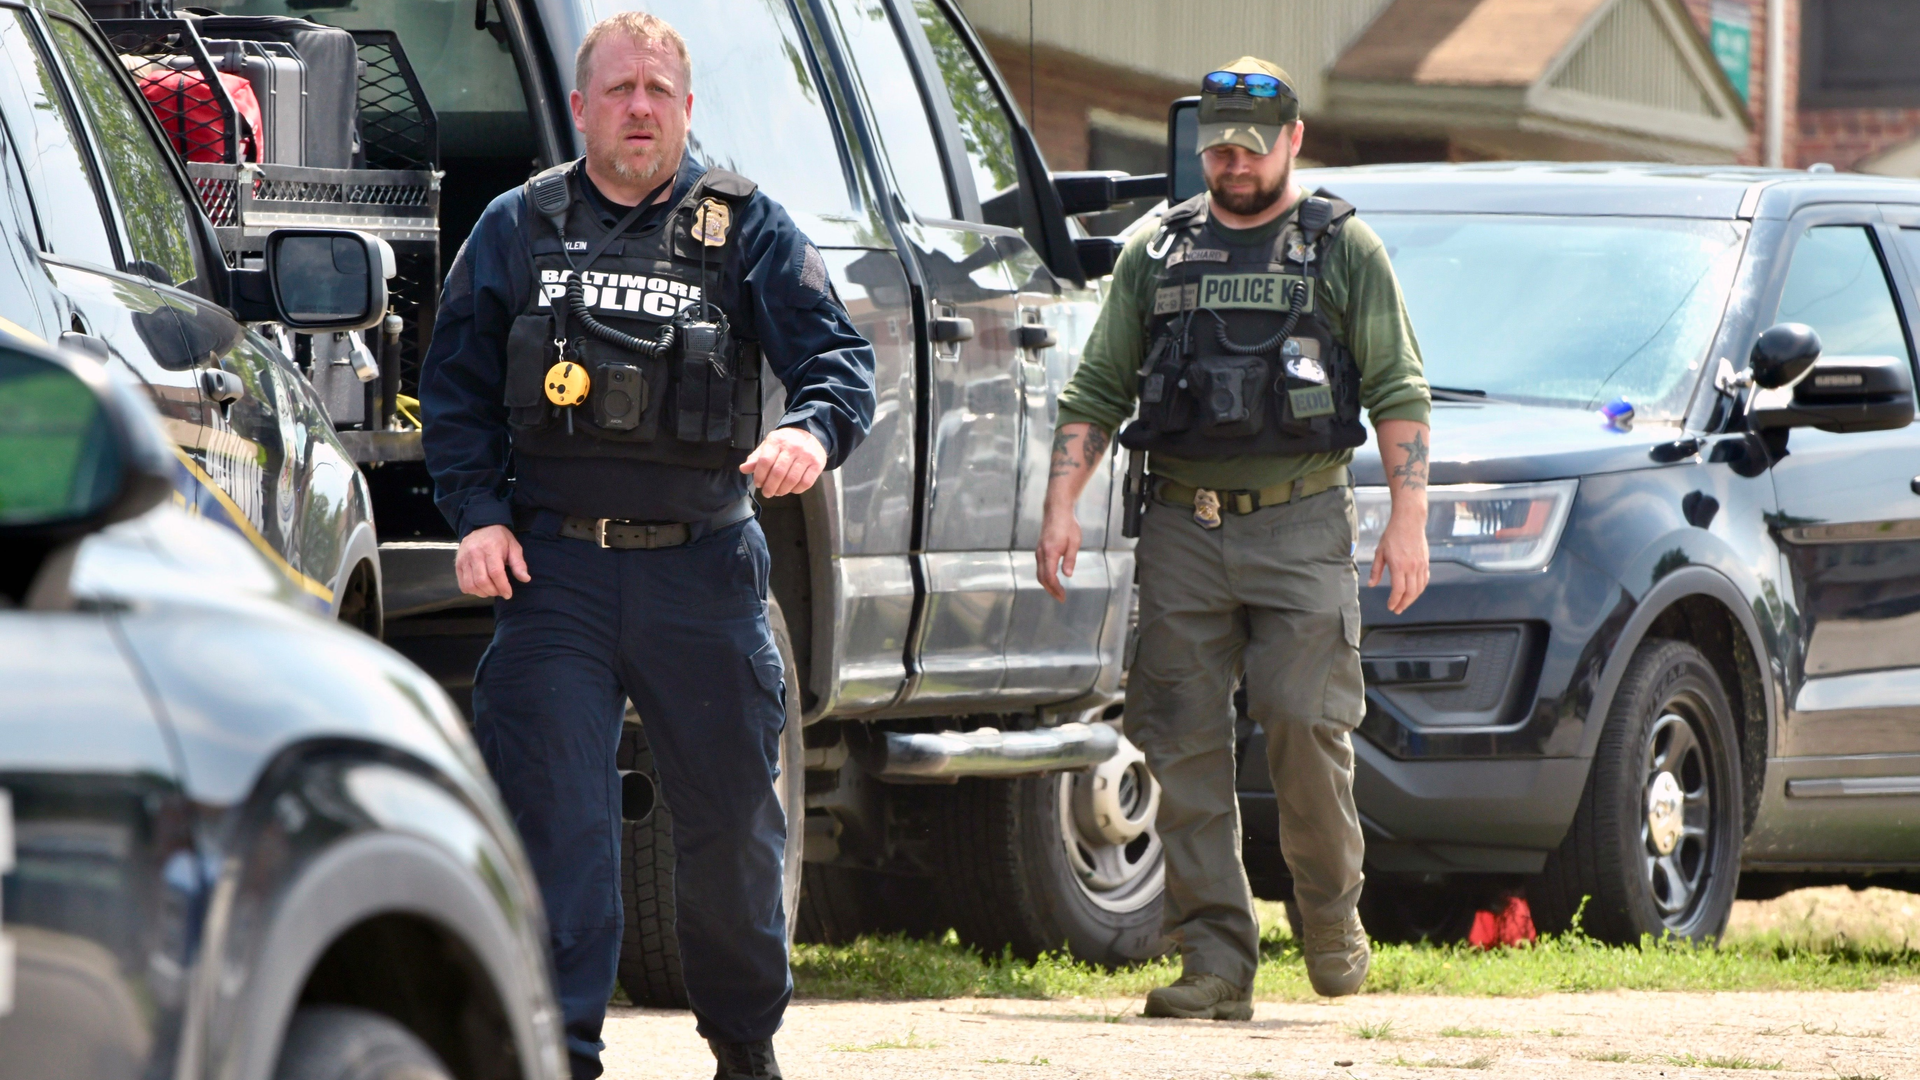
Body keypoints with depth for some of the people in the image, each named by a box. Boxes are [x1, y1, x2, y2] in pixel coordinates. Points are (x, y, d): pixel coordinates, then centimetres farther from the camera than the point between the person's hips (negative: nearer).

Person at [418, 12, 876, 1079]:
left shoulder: (744, 227, 5)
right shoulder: (518, 228, 9)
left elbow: (839, 355, -1)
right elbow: (455, 383, 11)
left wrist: (813, 432, -23)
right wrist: (476, 514, -2)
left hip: (702, 564, 0)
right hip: (552, 563, 0)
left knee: (731, 816, 7)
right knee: (551, 817, -8)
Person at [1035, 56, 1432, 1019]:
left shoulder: (1344, 247, 8)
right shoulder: (1156, 254, 15)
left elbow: (1399, 390, 4)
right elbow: (1095, 392, 15)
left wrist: (1408, 518, -6)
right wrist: (1060, 505, 3)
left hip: (1300, 524, -3)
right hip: (1181, 531, 3)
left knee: (1305, 724, -12)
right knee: (1184, 745, -3)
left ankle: (1331, 912, 12)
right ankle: (1216, 962, 0)